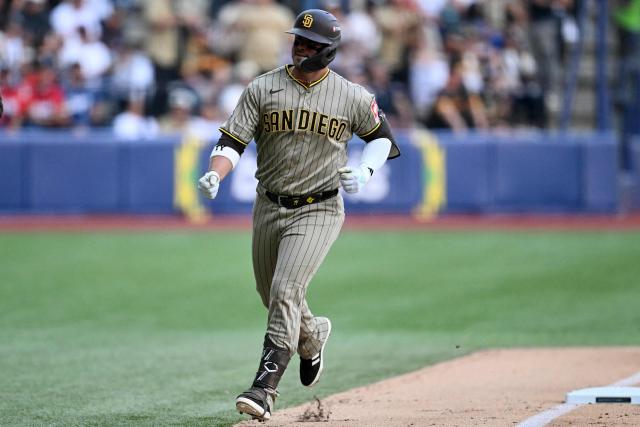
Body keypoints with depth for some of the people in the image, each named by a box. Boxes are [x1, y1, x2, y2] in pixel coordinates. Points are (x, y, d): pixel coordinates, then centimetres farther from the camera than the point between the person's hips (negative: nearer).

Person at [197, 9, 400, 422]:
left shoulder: (353, 97, -3)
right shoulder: (263, 89, -2)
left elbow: (381, 136, 12)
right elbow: (233, 140, -6)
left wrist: (364, 171, -8)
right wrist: (215, 174, -26)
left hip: (319, 210, -4)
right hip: (269, 207, 4)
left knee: (286, 292, -19)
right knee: (273, 296, 16)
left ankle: (265, 388, -21)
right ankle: (312, 336, 51)